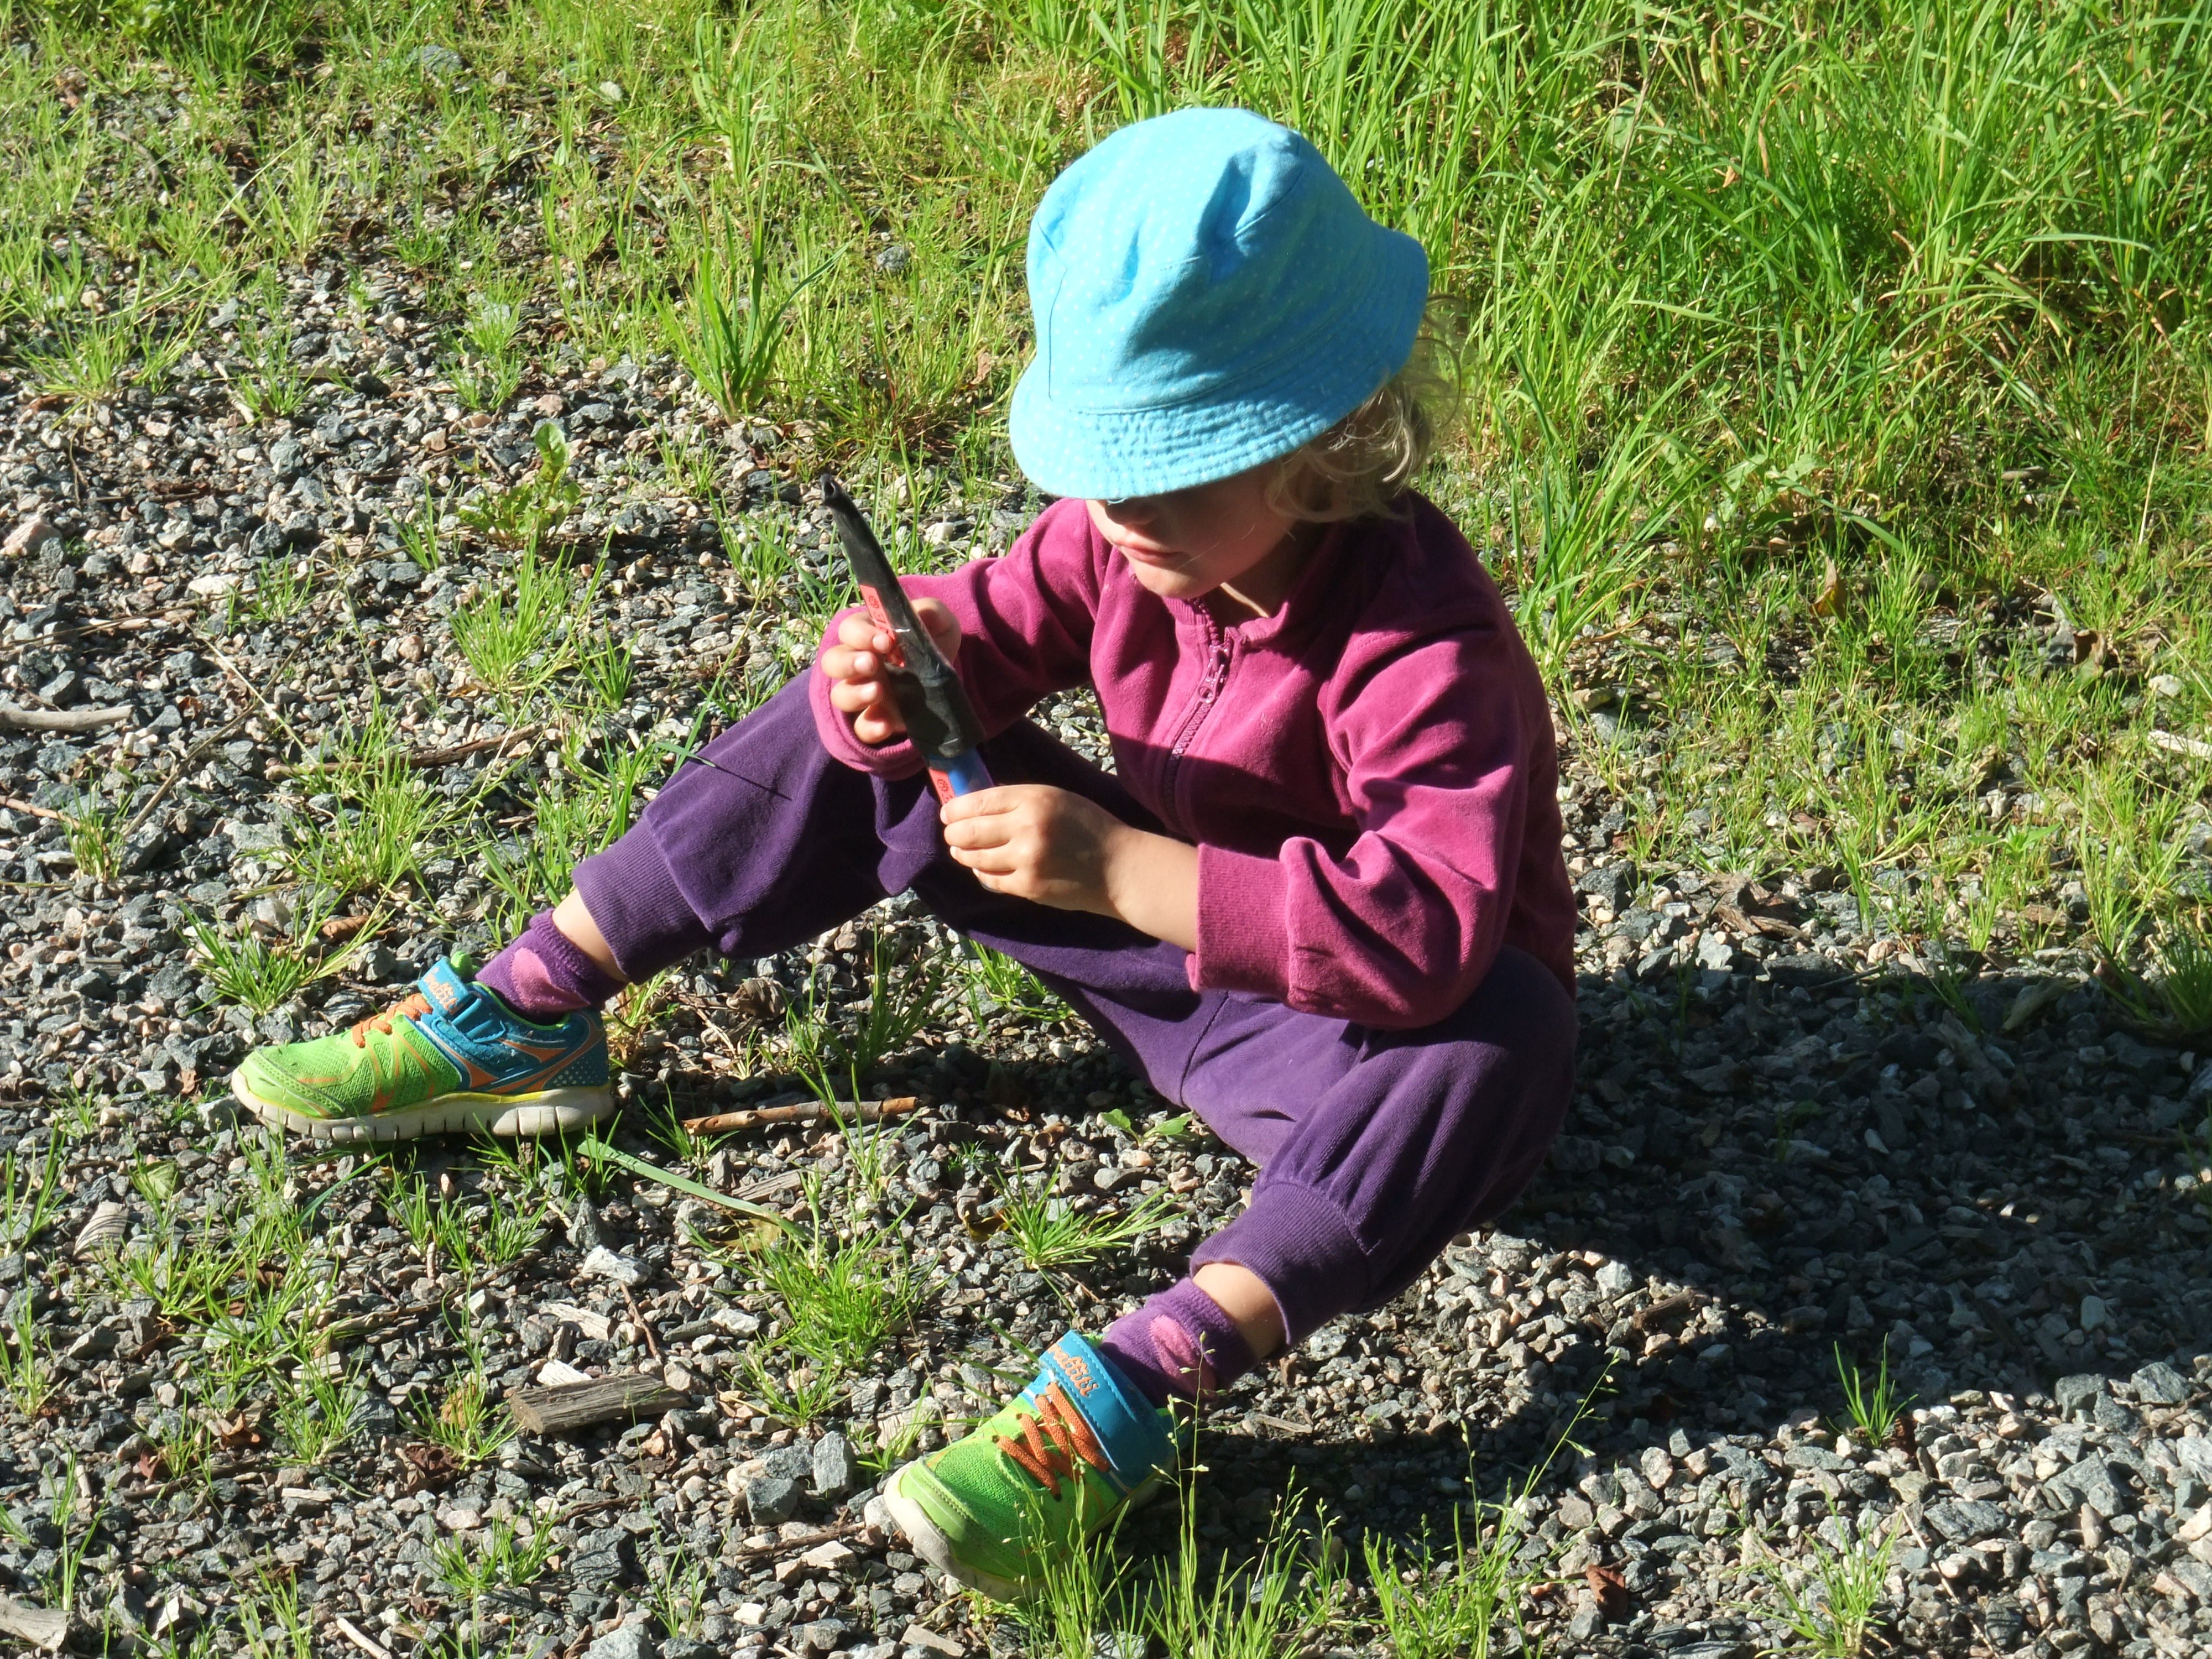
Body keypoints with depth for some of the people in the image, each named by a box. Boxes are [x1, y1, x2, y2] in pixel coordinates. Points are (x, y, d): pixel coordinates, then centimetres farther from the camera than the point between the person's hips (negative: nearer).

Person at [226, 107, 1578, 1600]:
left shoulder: (1424, 641, -33)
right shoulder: (1124, 537, -12)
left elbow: (1431, 929, -45)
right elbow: (987, 633, -3)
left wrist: (1120, 866, -50)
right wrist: (891, 679, -30)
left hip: (1337, 1019, -6)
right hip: (1176, 937, 7)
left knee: (1500, 1046, -43)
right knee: (857, 742, 1)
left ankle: (1144, 1381, -51)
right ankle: (529, 1016, 6)